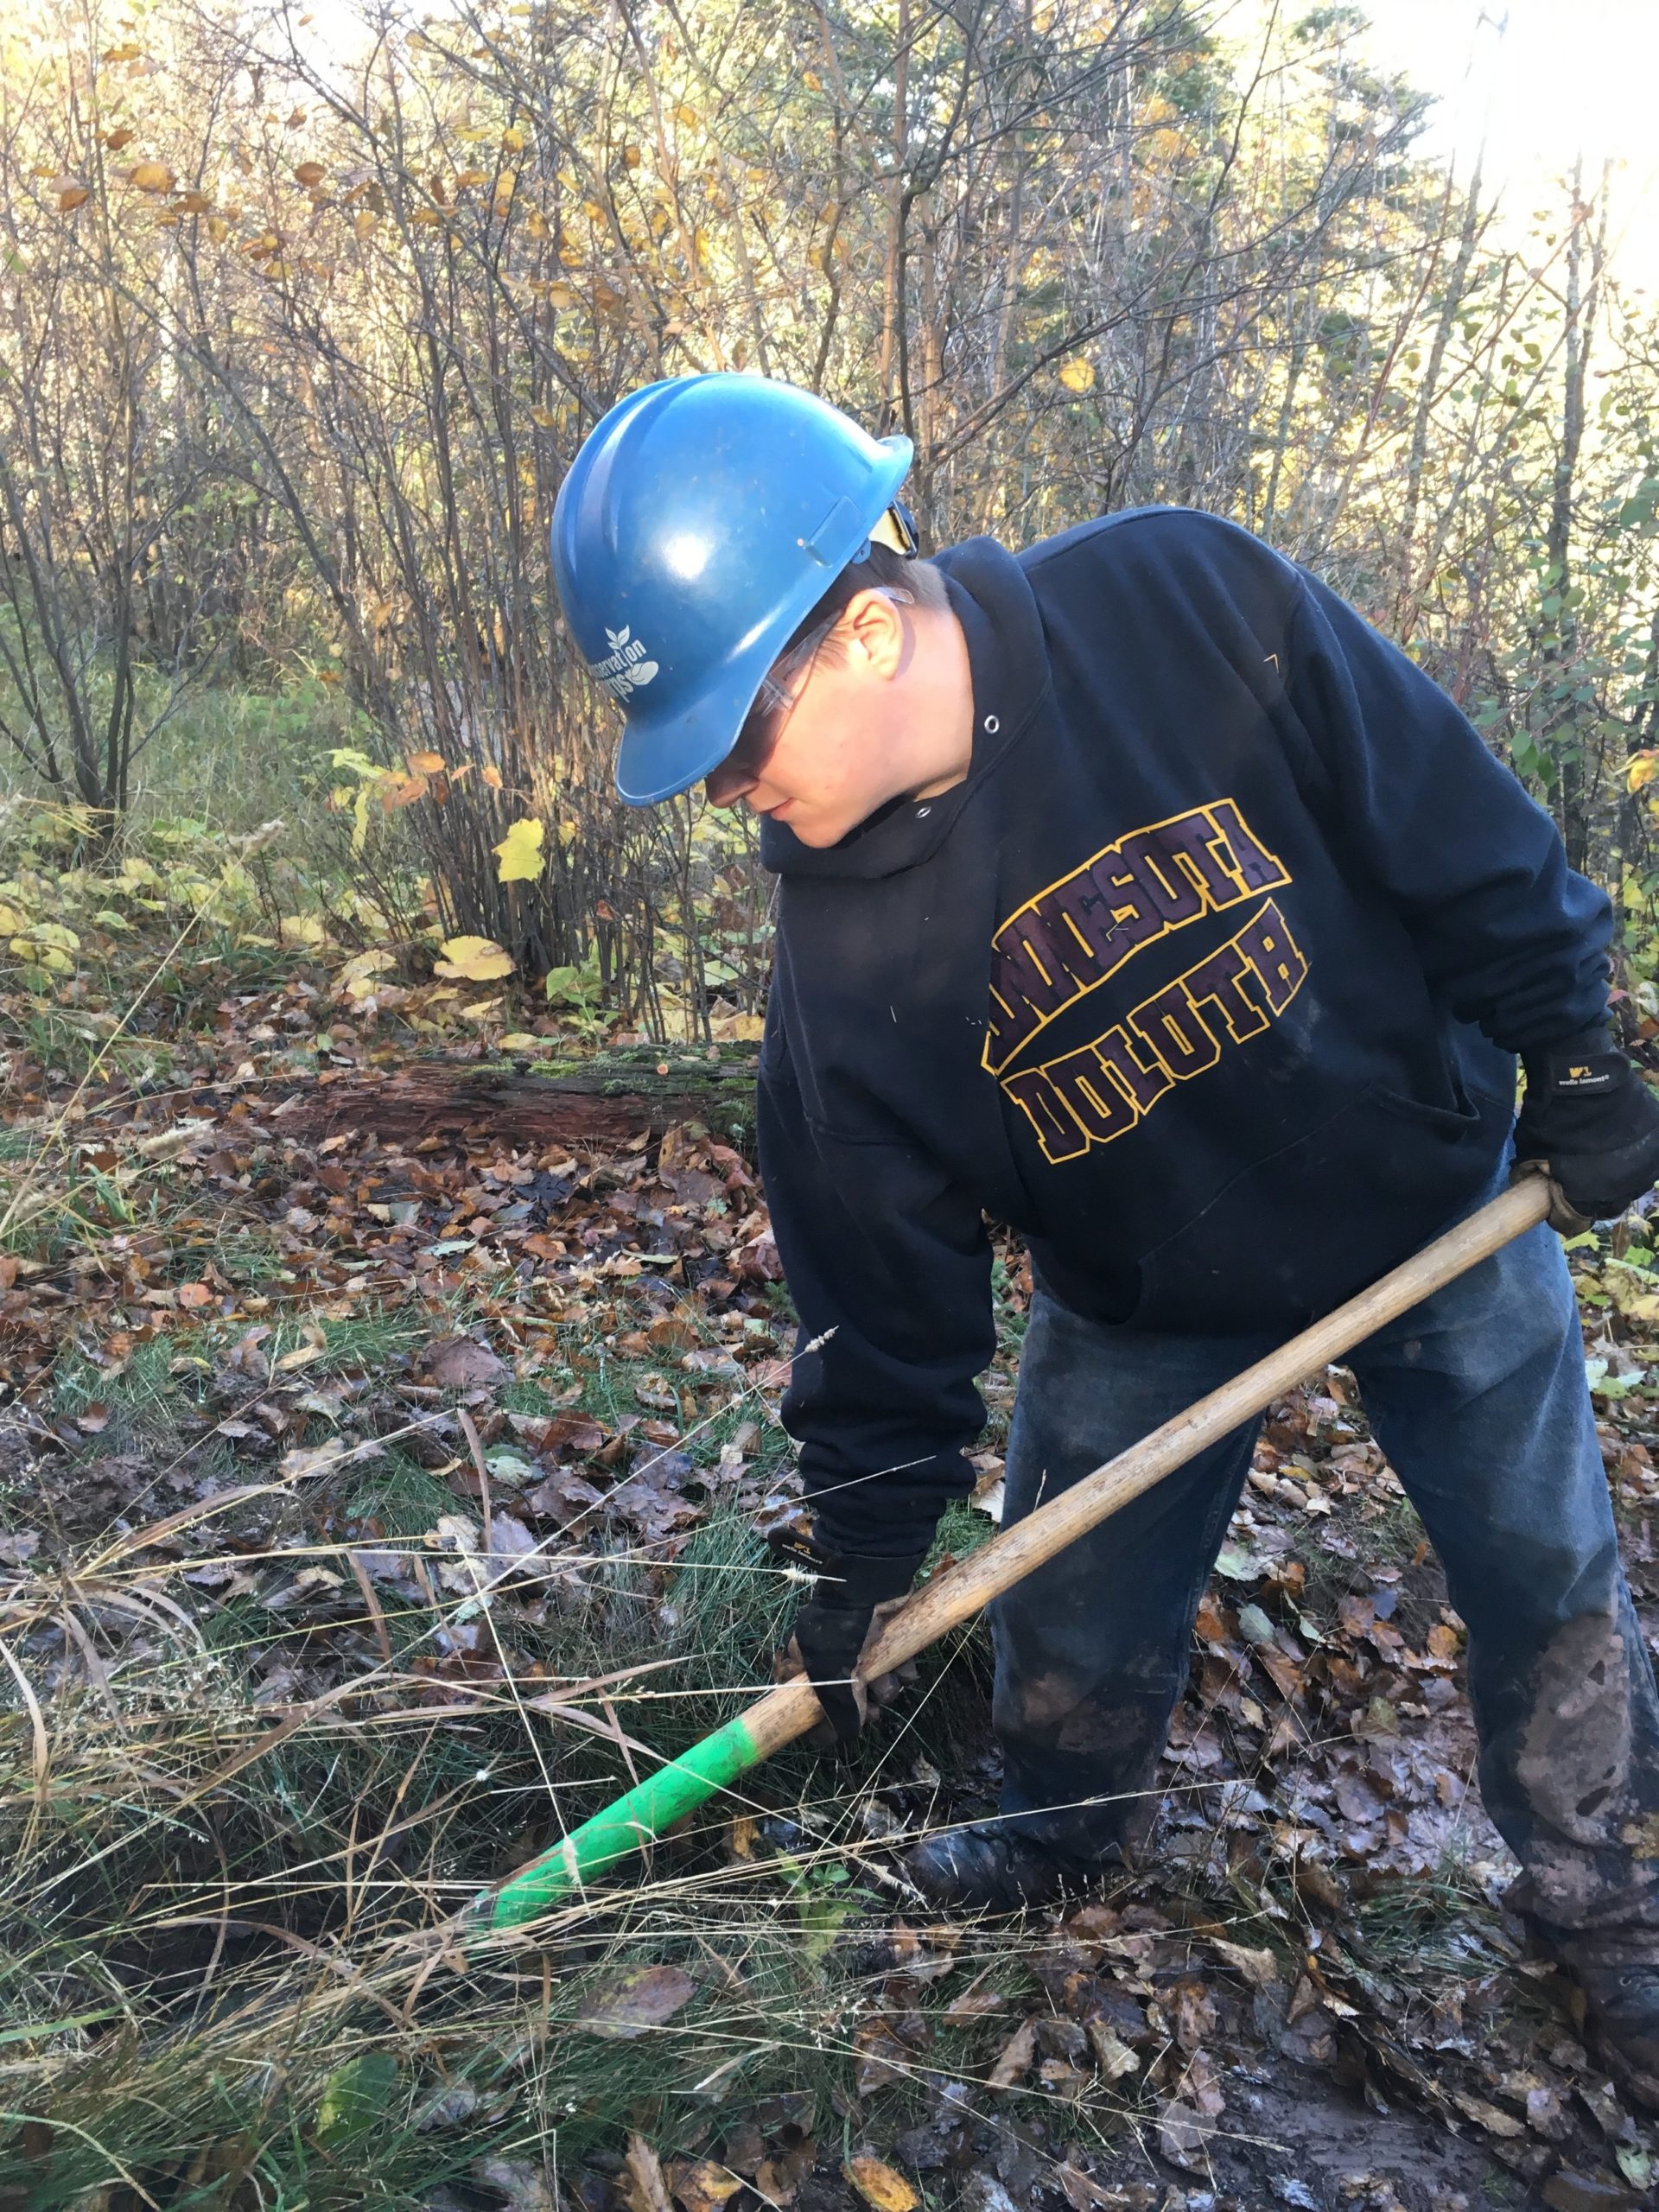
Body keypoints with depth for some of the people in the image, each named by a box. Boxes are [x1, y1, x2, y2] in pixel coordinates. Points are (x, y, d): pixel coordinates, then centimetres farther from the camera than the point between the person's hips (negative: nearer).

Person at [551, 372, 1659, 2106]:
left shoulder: (1186, 603, -27)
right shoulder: (837, 939, -20)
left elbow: (1457, 824, -15)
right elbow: (878, 1267, -11)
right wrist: (863, 1547, -6)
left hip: (1436, 1198, -1)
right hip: (1144, 1299, 1)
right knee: (1074, 1623, 10)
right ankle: (1063, 1838, 45)